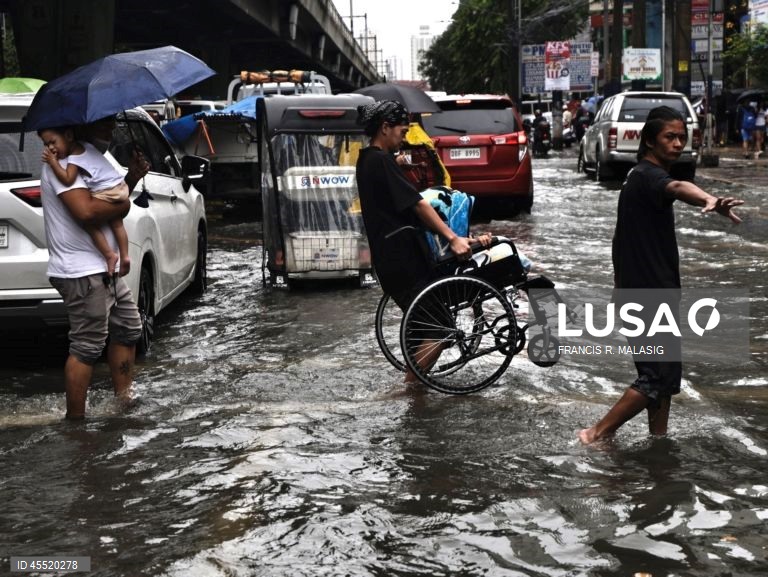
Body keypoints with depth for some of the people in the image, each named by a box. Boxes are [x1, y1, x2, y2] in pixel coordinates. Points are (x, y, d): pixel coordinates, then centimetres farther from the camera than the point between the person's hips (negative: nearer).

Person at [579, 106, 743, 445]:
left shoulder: (641, 176, 16)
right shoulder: (648, 176, -18)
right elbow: (677, 188, -43)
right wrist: (709, 201, -65)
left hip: (650, 291, 10)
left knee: (663, 373, 14)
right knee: (659, 376, -8)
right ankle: (598, 435, -1)